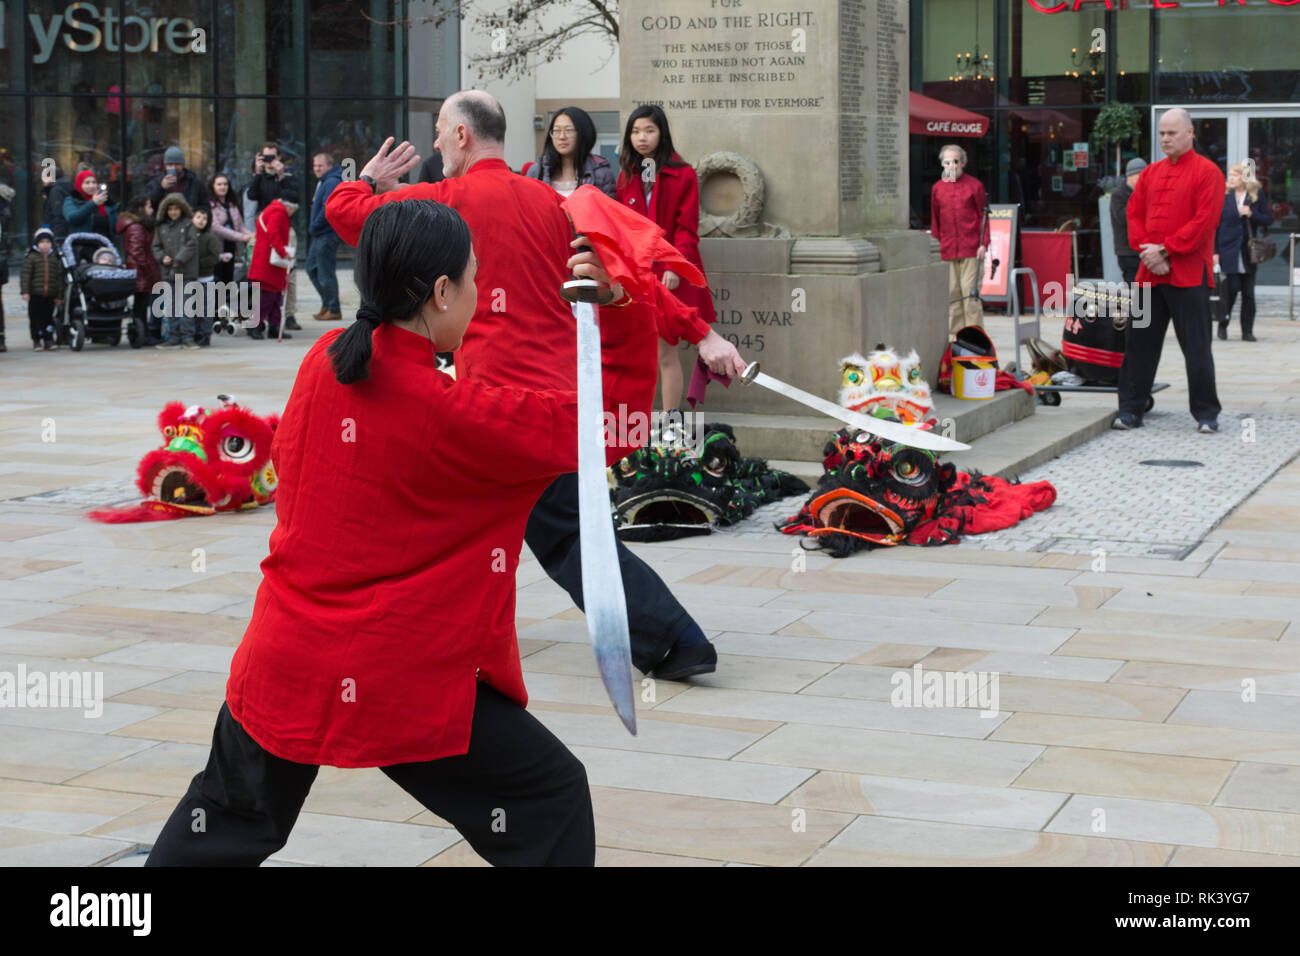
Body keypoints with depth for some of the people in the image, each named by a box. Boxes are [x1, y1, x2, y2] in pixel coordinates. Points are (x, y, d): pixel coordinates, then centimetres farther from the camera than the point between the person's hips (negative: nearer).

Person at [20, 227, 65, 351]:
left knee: (48, 317, 5)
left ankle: (48, 340, 9)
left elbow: (60, 278, 11)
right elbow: (25, 274, -5)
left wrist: (59, 296, 8)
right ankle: (36, 340, 11)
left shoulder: (55, 258, 9)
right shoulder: (31, 257, 0)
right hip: (35, 294, -2)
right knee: (35, 318, 2)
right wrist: (25, 291, -13)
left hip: (50, 295, 2)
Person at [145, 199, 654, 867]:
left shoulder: (322, 362, 0)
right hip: (401, 684, -7)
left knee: (231, 818, 26)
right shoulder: (451, 413, -19)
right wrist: (620, 311, -14)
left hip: (283, 659, 7)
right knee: (552, 801, 4)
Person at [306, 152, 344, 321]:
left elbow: (327, 209, -24)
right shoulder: (323, 182, 17)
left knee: (325, 273, -6)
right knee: (312, 269, 16)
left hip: (327, 235, -11)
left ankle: (333, 310, 1)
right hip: (319, 234, 11)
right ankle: (327, 303, 22)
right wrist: (313, 228, 13)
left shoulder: (331, 183, -16)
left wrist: (313, 227, -14)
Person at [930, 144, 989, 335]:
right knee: (951, 293, 3)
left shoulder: (974, 185, 3)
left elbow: (983, 217, 2)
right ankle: (955, 335, 9)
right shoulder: (937, 188, 11)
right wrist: (935, 247, 10)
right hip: (947, 251, 3)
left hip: (971, 249, -3)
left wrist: (983, 244, -7)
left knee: (970, 292, -7)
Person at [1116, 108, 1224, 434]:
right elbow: (1134, 213, 12)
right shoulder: (1150, 173, 15)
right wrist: (1147, 251, -5)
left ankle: (1206, 413, 8)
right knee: (1138, 341, 5)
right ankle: (1131, 410, 12)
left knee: (1196, 346, -1)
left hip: (1189, 274, -5)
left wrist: (1165, 250, -14)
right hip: (1150, 272, 5)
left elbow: (1205, 221, -12)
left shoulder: (1207, 172, -4)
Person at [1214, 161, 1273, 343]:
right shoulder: (1223, 196, 1)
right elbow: (1215, 225, 1)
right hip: (1229, 251, -1)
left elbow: (1268, 220, 5)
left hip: (1249, 252, 1)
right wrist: (1215, 251, -3)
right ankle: (1223, 325, 14)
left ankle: (1247, 331, 9)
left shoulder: (1257, 196, 4)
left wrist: (1251, 214, -13)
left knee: (1248, 292, 2)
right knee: (1232, 288, -6)